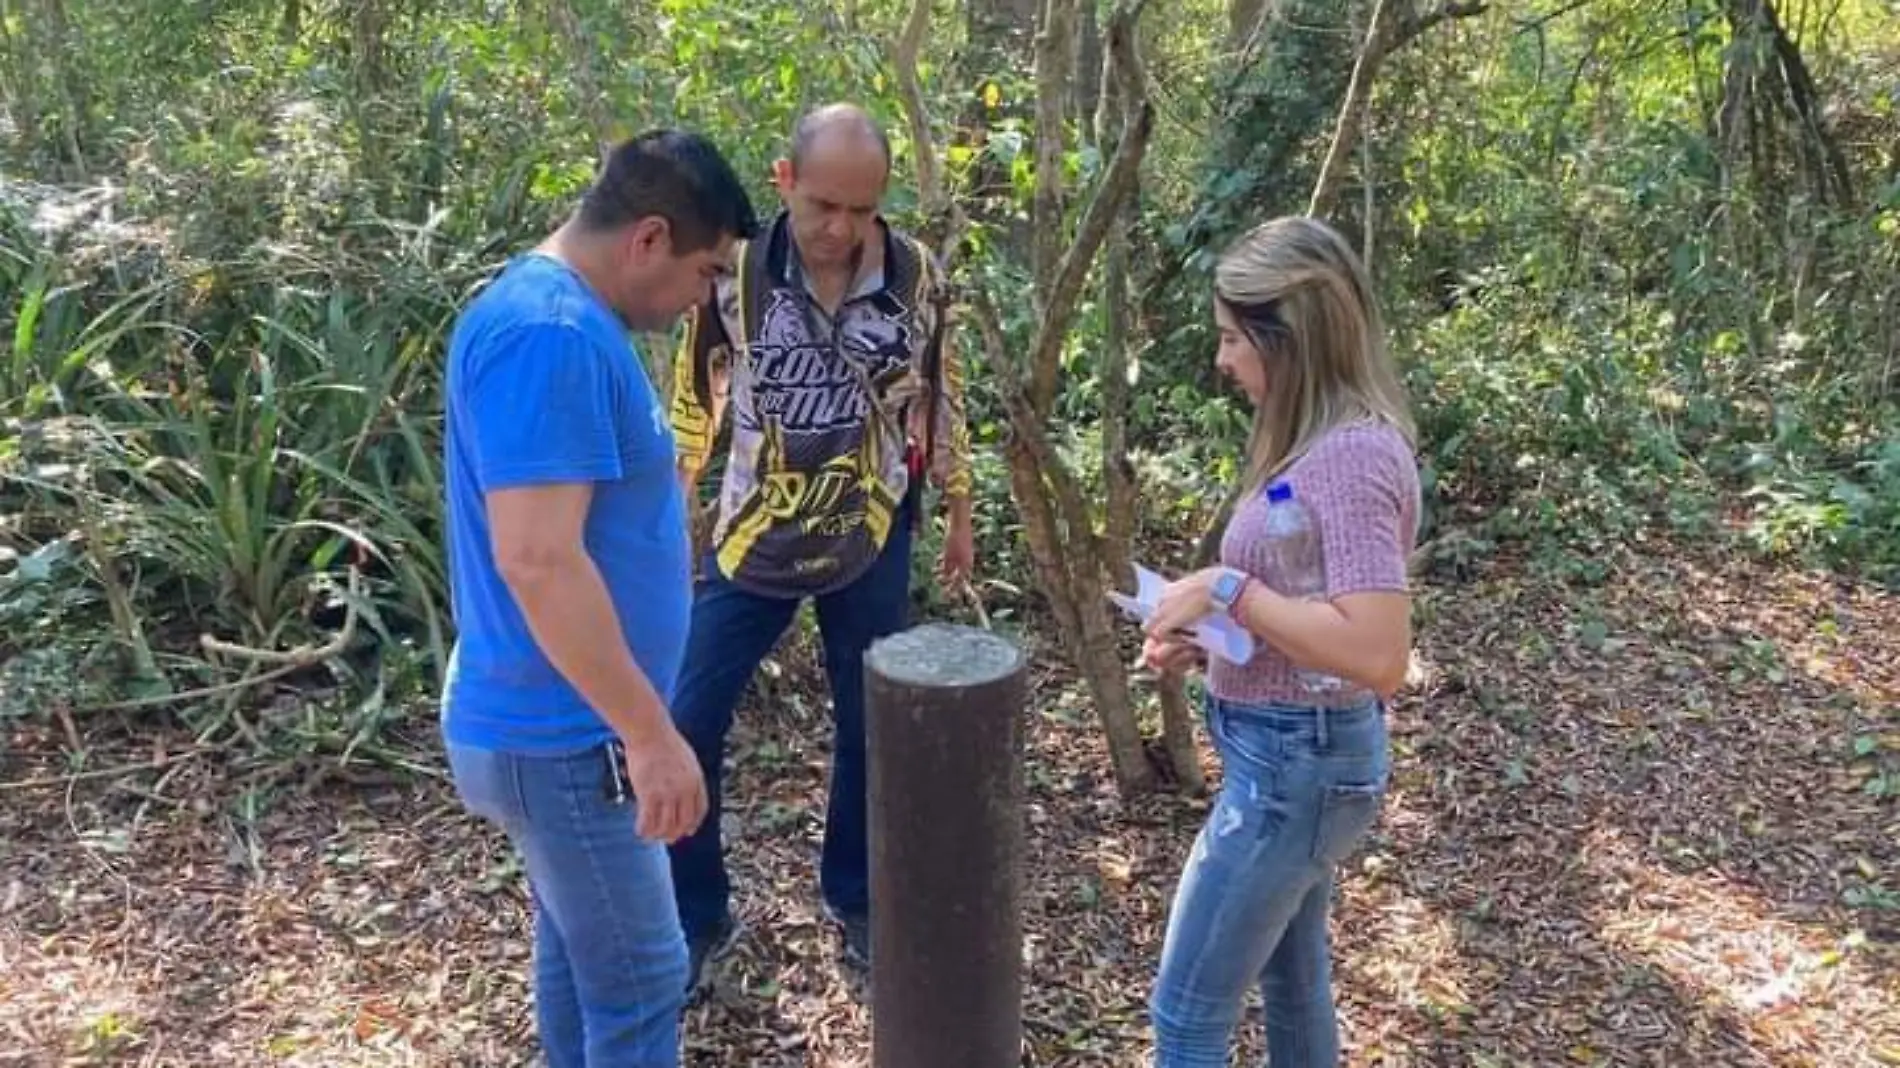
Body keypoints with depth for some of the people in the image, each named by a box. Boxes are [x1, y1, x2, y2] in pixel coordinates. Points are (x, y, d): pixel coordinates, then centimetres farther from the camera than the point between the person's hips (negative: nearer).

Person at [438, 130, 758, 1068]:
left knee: (578, 949, 23)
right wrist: (652, 736, -26)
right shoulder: (548, 333, -24)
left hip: (562, 720, 10)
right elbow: (537, 559, -30)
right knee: (638, 983, 4)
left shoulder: (566, 316, 8)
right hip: (562, 736, -10)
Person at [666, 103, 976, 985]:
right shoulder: (735, 271, -13)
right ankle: (696, 918, 22)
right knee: (686, 727, 0)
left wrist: (959, 513, 11)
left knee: (868, 728, 13)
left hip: (870, 541, 1)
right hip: (753, 540, 0)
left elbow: (939, 399, 5)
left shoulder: (916, 274, -9)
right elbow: (694, 399, 0)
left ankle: (856, 900, 36)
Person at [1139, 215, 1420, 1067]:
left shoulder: (1350, 456, -24)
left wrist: (1228, 590, -26)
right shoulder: (1325, 441, 6)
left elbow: (1378, 655, -32)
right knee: (1292, 977, 25)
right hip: (1294, 751, 10)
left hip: (1295, 761, -10)